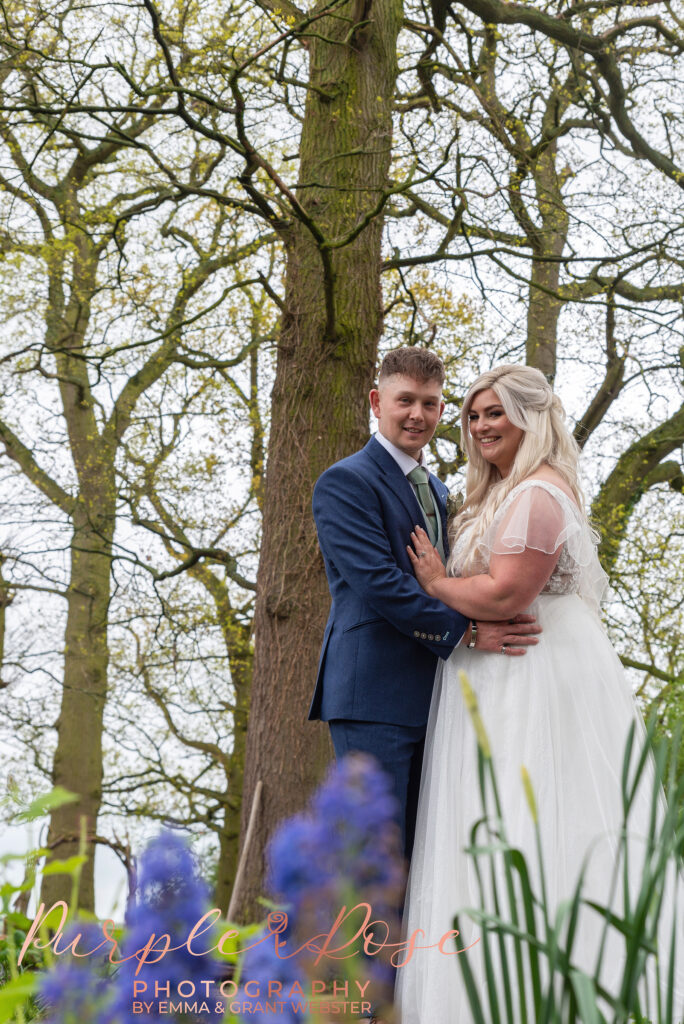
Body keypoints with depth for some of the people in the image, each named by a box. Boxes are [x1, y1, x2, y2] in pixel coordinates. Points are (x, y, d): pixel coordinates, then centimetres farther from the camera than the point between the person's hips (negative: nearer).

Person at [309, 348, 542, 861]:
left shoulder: (437, 491, 22)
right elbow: (377, 582, -17)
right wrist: (464, 632, -18)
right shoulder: (346, 482, -6)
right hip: (372, 694, -8)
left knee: (418, 852, 9)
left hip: (428, 698, 9)